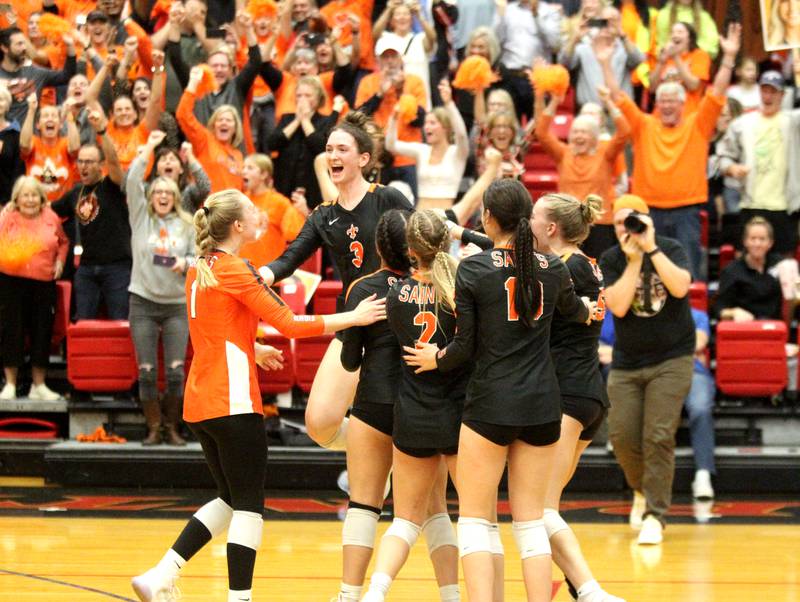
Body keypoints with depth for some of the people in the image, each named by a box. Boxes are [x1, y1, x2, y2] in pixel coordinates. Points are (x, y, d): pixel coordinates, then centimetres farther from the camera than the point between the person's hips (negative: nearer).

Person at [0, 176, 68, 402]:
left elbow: (63, 242, 21)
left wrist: (60, 260, 6)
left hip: (44, 282, 3)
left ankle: (39, 385, 17)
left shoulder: (51, 218, 5)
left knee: (42, 332, 6)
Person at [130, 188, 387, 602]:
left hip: (199, 402, 9)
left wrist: (253, 350, 37)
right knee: (248, 505, -3)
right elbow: (288, 323, -14)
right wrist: (353, 318, -9)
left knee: (231, 499, 16)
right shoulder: (233, 270, -11)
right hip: (232, 403, -9)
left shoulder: (199, 270, 13)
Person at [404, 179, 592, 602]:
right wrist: (590, 310, 51)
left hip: (490, 404, -4)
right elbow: (573, 310, 27)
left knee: (475, 520, 3)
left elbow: (464, 348, -6)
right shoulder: (552, 269, 4)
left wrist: (436, 359, 16)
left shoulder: (472, 269, -8)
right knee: (531, 521, 9)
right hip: (542, 407, 4)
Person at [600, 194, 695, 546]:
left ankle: (655, 515, -6)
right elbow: (618, 305, -15)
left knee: (659, 437, -12)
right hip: (626, 363, 3)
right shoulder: (610, 260, -1)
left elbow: (680, 287, -23)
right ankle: (642, 490, 28)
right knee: (622, 437, -2)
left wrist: (651, 249, -23)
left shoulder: (670, 250, -4)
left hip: (671, 359, -3)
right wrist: (634, 260, -18)